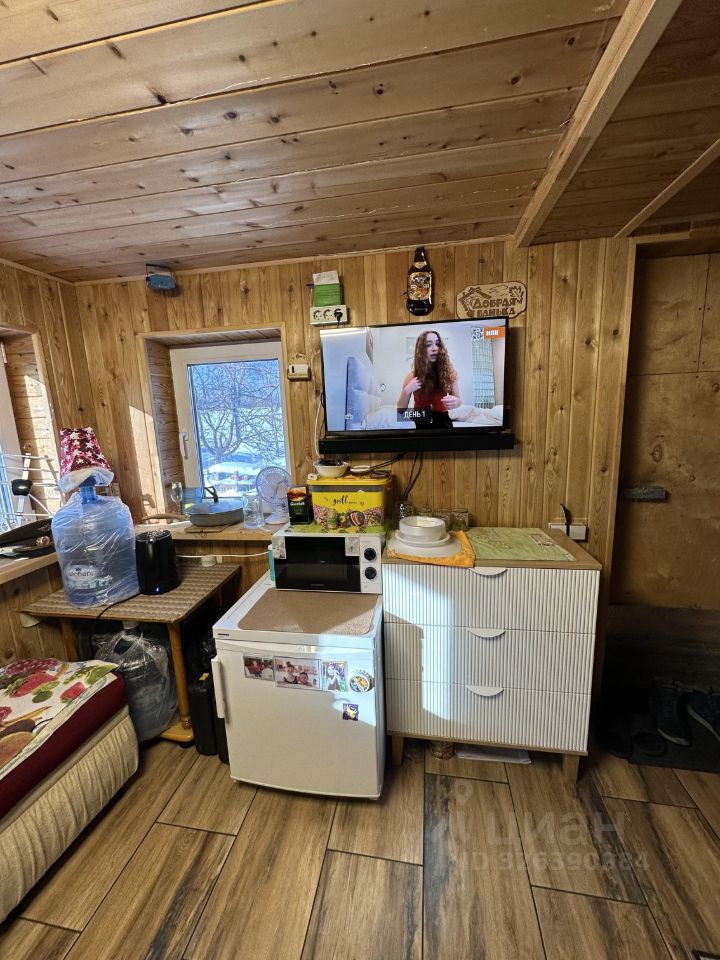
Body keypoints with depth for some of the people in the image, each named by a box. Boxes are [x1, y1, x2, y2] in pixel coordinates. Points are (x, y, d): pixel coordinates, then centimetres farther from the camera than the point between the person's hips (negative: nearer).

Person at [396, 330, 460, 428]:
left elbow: (458, 400, 4)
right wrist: (407, 391, -23)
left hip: (443, 420, 2)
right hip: (420, 422, -1)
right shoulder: (413, 376, -6)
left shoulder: (449, 372, -6)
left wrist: (455, 402, -20)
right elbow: (401, 409, -5)